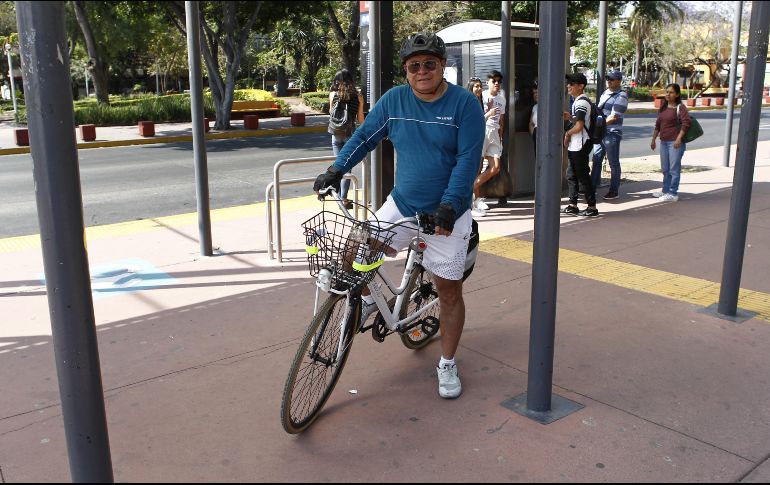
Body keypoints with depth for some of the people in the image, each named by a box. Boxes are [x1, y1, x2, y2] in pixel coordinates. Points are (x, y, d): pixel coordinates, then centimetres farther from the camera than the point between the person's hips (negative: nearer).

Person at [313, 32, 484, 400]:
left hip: (447, 214, -3)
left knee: (449, 290, 3)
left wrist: (449, 206, -25)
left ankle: (447, 364, 22)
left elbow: (467, 160, -16)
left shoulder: (465, 104, -10)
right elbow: (364, 136, 8)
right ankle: (368, 300, 24)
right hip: (401, 204, 3)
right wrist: (336, 170, -3)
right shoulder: (394, 100, 0)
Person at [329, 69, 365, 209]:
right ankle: (344, 198, -3)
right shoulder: (358, 96, -3)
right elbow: (360, 119, 1)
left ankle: (340, 197, 16)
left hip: (336, 134, 2)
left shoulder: (333, 94, -1)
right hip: (350, 134, -2)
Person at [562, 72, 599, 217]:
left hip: (580, 145, -11)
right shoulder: (577, 101, 15)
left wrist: (568, 134, -6)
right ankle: (573, 205, 21)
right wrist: (570, 117, 8)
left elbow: (579, 125, -22)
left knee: (583, 175, -5)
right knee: (571, 175, 14)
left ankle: (592, 207, 2)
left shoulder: (581, 102, -16)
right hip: (574, 145, 11)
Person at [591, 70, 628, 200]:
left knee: (614, 163, 0)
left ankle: (614, 191, 7)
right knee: (596, 160, 12)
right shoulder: (605, 93, 14)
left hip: (612, 133, -8)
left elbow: (614, 117, -17)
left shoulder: (621, 96, -11)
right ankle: (592, 186, 21)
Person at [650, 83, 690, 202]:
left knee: (674, 168, -4)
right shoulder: (663, 108, 15)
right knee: (665, 169, 14)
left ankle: (673, 193, 0)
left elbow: (686, 123, -16)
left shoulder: (680, 107, -6)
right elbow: (658, 125, 19)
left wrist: (679, 138, -21)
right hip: (664, 142, 7)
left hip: (675, 142, -7)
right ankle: (665, 190, 25)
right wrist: (653, 139, 16)